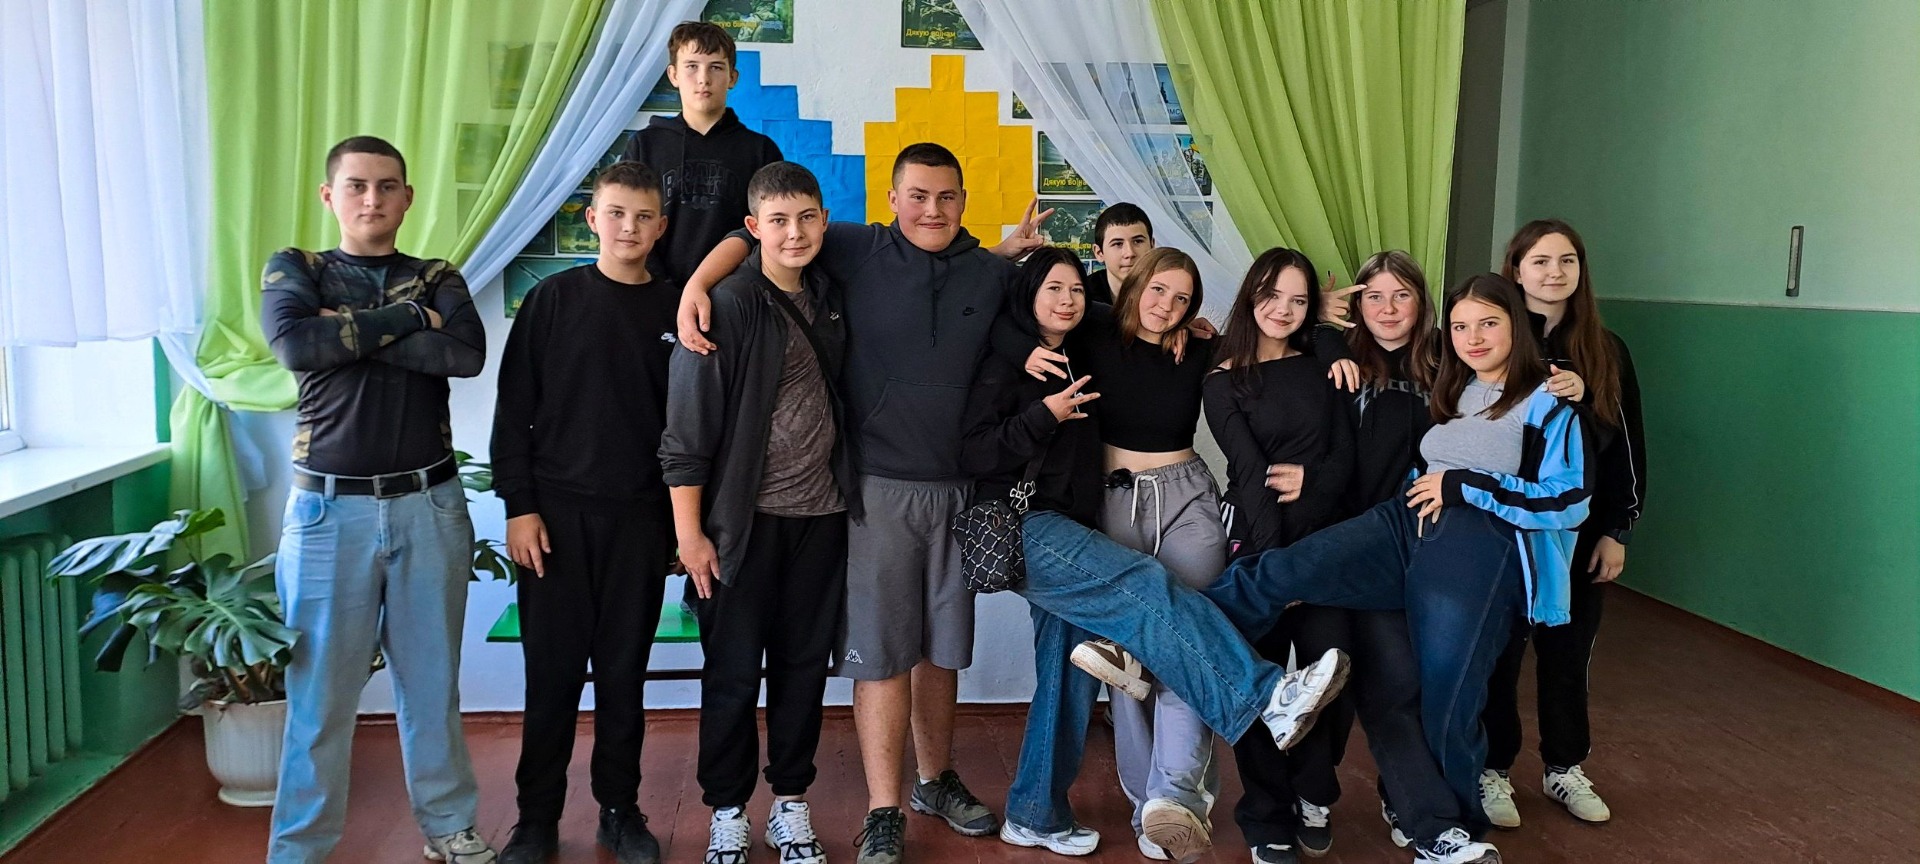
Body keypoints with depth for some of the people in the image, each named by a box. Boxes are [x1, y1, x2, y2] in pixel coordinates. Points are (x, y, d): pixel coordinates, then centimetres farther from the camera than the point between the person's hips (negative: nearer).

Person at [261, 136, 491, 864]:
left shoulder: (438, 278, 9)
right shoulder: (294, 271, 6)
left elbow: (468, 354, -13)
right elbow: (294, 345, -16)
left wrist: (348, 337, -12)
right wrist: (405, 318, -11)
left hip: (430, 505, 2)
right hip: (330, 507, -1)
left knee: (432, 679, 11)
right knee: (321, 690, 4)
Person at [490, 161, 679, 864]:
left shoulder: (676, 309, 4)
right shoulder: (553, 299, 1)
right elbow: (514, 411, 1)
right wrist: (519, 506, -5)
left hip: (641, 517, 1)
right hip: (556, 513, -1)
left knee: (624, 672, 9)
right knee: (553, 672, 5)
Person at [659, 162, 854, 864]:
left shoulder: (829, 299, 5)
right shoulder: (728, 305, -12)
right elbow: (687, 425, -11)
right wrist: (689, 532, -12)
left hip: (821, 515, 5)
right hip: (745, 519, -5)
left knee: (804, 664, 11)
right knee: (733, 671, 5)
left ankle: (790, 805, 25)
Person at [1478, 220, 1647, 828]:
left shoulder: (1605, 351, 4)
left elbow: (1627, 447, 7)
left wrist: (1618, 531, 3)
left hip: (1580, 533, 3)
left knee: (1569, 653, 12)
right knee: (1498, 654, 6)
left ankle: (1565, 769, 29)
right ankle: (1492, 771, 20)